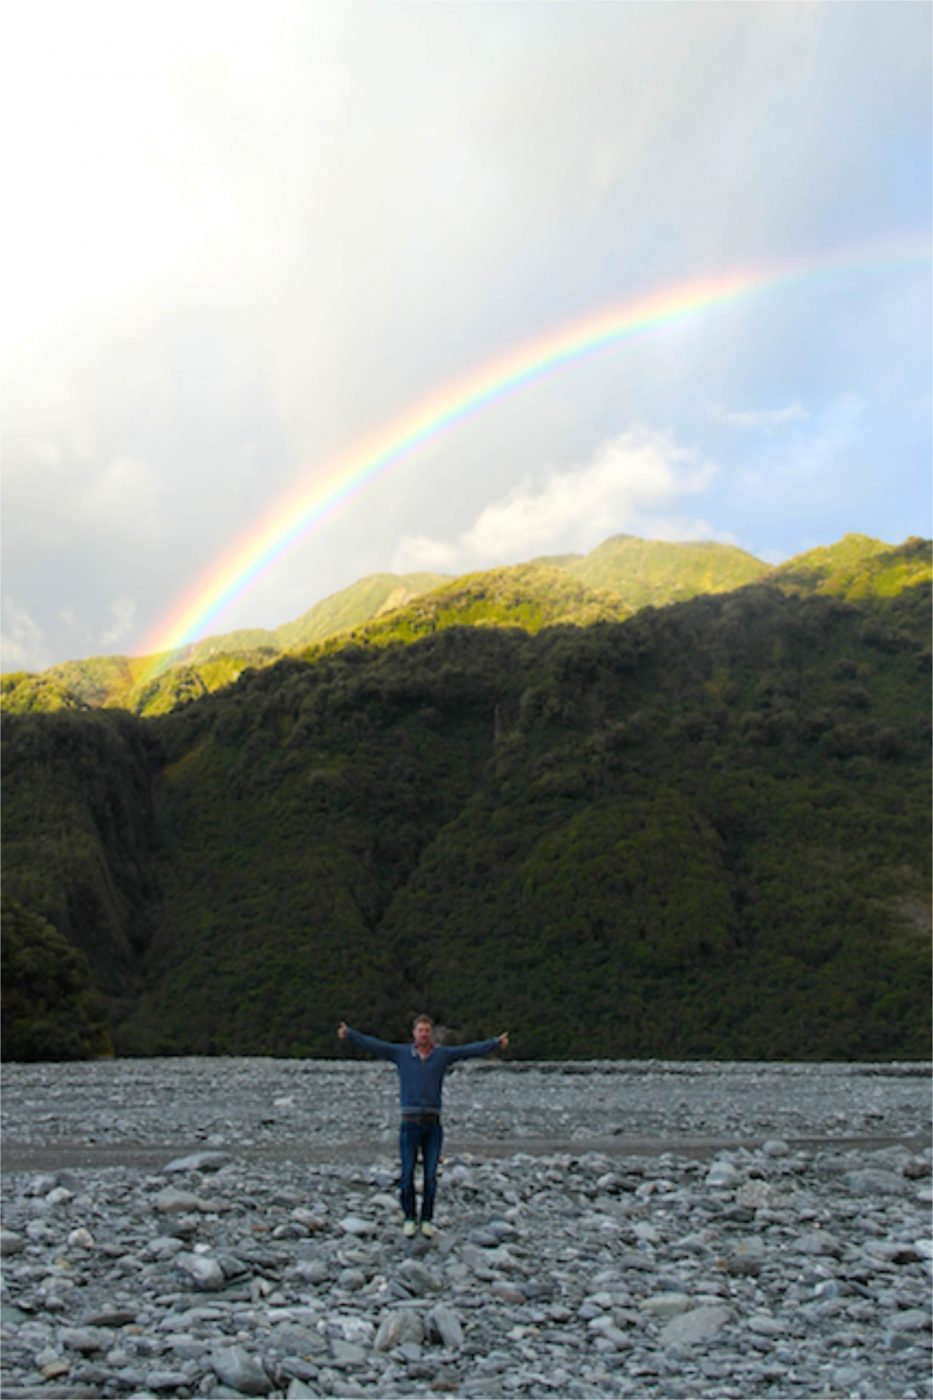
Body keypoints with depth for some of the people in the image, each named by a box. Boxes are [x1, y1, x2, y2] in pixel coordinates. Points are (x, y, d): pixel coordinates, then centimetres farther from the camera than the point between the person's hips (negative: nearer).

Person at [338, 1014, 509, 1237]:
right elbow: (371, 1044, -4)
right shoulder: (401, 1053, 3)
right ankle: (409, 1218, 17)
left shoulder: (443, 1054, 4)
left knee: (431, 1175, 3)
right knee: (408, 1174, 1)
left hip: (433, 1124, 1)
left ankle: (427, 1219, 17)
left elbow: (472, 1049, 0)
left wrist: (496, 1042, -8)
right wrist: (349, 1033, -15)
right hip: (409, 1124, -1)